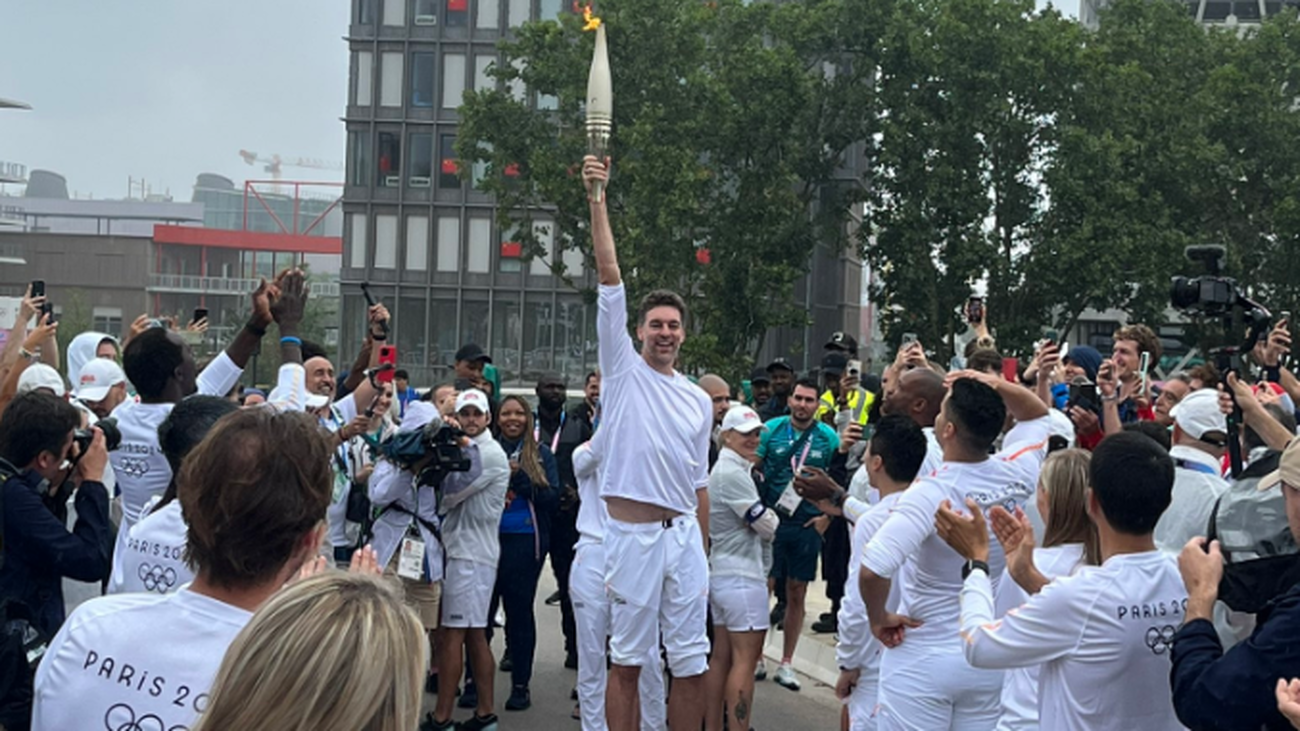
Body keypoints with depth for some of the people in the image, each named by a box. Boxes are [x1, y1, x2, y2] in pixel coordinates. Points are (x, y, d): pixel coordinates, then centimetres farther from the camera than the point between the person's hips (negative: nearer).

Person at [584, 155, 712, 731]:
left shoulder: (699, 400, 13)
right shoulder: (623, 369, 2)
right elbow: (609, 273, -6)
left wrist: (703, 552, 14)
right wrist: (597, 197, -11)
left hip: (685, 534, 4)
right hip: (631, 533, -4)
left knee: (691, 665, 7)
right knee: (627, 661, 5)